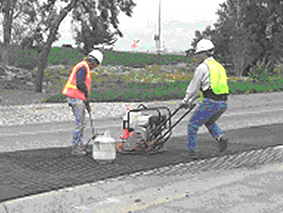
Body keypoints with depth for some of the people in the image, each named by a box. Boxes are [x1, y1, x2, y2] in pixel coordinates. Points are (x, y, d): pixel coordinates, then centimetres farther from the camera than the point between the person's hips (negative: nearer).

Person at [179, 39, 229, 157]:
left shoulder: (202, 67, -7)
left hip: (210, 103, -8)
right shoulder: (219, 66, 20)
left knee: (193, 124, 9)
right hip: (223, 103, 8)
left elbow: (193, 87, -1)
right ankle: (220, 138, 7)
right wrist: (192, 101, 30)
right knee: (209, 122, 30)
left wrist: (185, 101, 14)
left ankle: (192, 151, 12)